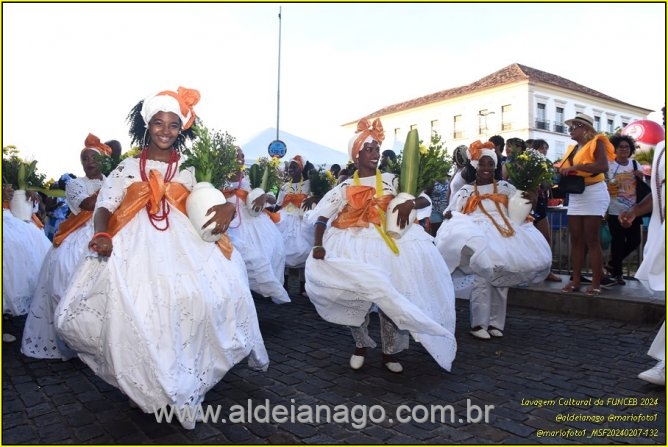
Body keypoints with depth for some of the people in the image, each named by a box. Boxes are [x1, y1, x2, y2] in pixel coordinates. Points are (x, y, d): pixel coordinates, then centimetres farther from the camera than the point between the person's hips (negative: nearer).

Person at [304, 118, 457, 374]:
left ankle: (390, 351, 13)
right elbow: (322, 217, -1)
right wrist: (318, 245, -17)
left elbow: (425, 199, 5)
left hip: (391, 243, 1)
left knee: (391, 295, -6)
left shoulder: (391, 180, 7)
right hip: (355, 246, -1)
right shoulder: (345, 188, 5)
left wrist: (410, 204, -18)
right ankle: (361, 344, 15)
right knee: (354, 294, -10)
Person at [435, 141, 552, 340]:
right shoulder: (466, 190, 16)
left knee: (500, 279, 1)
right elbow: (456, 213, 9)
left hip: (503, 236, 2)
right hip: (479, 238, -2)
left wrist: (529, 199, -12)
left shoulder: (505, 187, 18)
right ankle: (479, 323, -11)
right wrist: (448, 215, -13)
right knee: (481, 277, -16)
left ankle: (495, 323, 10)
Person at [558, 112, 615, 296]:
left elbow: (603, 165, -23)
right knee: (576, 240, 5)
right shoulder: (572, 148, 15)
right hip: (575, 195, 7)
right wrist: (561, 170, -5)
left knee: (592, 240, -7)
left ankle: (596, 283, -1)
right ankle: (575, 280, 8)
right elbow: (566, 170, 15)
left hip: (593, 194, -7)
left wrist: (576, 167, -25)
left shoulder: (596, 143, -6)